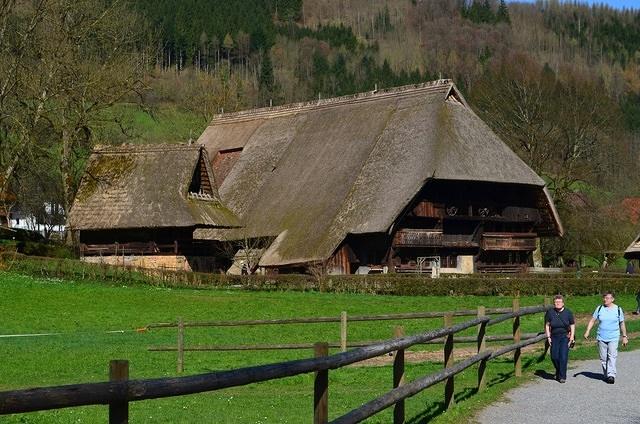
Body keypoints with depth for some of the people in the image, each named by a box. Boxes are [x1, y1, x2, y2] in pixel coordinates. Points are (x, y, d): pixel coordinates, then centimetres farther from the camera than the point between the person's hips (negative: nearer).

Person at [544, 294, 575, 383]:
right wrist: (548, 337, 2)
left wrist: (572, 337, -2)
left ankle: (562, 376, -3)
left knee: (563, 356, -10)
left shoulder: (568, 312, -1)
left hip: (565, 337, -2)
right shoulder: (550, 312, 1)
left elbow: (572, 325, 7)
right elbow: (547, 325, 9)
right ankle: (558, 372, 26)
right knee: (554, 356, -1)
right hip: (554, 337, 2)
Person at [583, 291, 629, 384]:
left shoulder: (618, 309, 2)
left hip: (613, 338, -2)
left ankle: (611, 375, -21)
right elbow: (592, 320, 7)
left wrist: (624, 336, 11)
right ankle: (606, 375, 17)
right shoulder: (599, 309, 4)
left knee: (612, 356, -15)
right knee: (603, 358, 6)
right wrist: (587, 331, -5)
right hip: (601, 338, 2)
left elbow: (622, 324, 10)